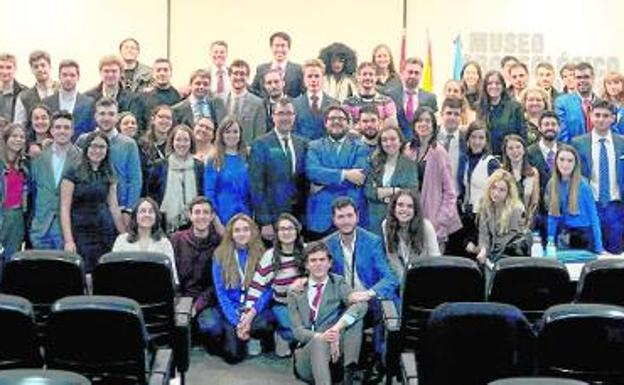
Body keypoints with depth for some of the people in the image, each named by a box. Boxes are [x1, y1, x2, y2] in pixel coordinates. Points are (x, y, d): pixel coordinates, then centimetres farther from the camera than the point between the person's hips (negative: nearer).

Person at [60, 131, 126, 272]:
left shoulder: (109, 175, 11)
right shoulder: (73, 173, -2)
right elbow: (65, 209, -5)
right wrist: (68, 240, -13)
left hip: (105, 233, 4)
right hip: (80, 233, -4)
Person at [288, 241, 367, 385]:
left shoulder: (338, 283, 9)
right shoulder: (296, 293, 10)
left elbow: (362, 305, -12)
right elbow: (298, 330, -1)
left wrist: (337, 328, -29)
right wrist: (321, 337, -25)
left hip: (336, 351, 1)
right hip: (306, 353, -1)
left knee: (354, 314, -20)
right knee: (319, 342, -35)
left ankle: (349, 373, -33)